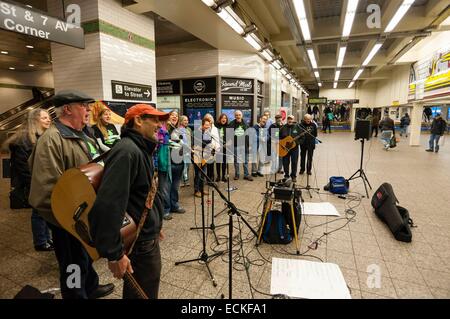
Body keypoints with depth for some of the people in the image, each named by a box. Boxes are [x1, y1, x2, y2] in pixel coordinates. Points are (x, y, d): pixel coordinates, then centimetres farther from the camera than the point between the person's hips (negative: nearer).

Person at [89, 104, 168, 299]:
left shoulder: (141, 150, 9)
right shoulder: (127, 152, -24)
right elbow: (108, 204, -32)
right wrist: (114, 253, -28)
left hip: (147, 237, 10)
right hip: (138, 245, -10)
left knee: (147, 291, 27)